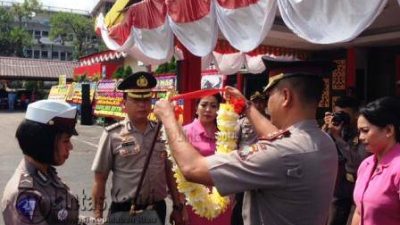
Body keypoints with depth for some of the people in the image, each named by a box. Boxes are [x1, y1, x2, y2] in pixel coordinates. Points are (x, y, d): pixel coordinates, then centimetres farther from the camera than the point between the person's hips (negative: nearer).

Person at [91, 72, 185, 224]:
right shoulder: (112, 135, -8)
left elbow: (169, 172, 8)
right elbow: (100, 179, -4)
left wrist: (177, 207, 8)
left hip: (158, 210, 3)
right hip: (124, 211, -3)